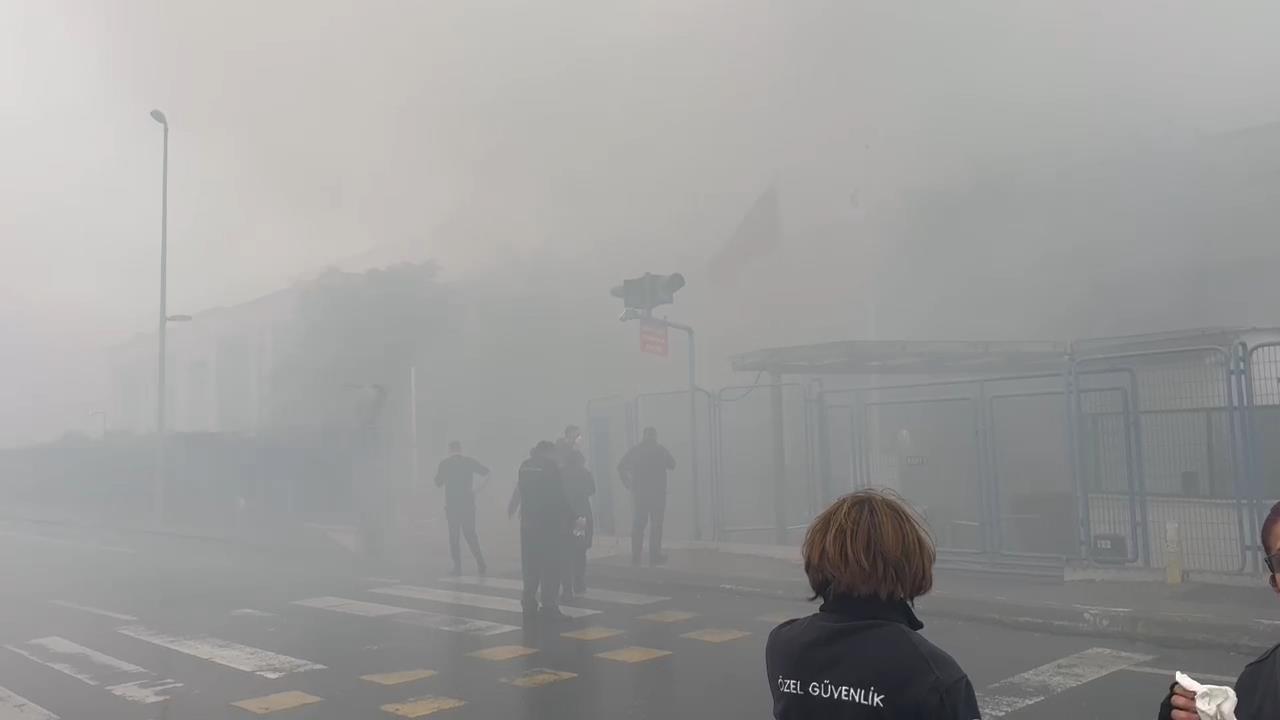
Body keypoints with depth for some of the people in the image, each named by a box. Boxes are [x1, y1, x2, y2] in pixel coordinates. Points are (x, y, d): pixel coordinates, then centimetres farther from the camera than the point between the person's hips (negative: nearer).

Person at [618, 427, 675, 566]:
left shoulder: (634, 451, 2)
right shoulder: (660, 450, -4)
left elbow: (621, 467, -1)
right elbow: (672, 465, 5)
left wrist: (627, 484, 5)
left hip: (638, 493, 3)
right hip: (657, 493, -3)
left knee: (638, 525, 9)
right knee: (656, 525, 3)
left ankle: (635, 557, 10)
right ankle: (654, 556, 2)